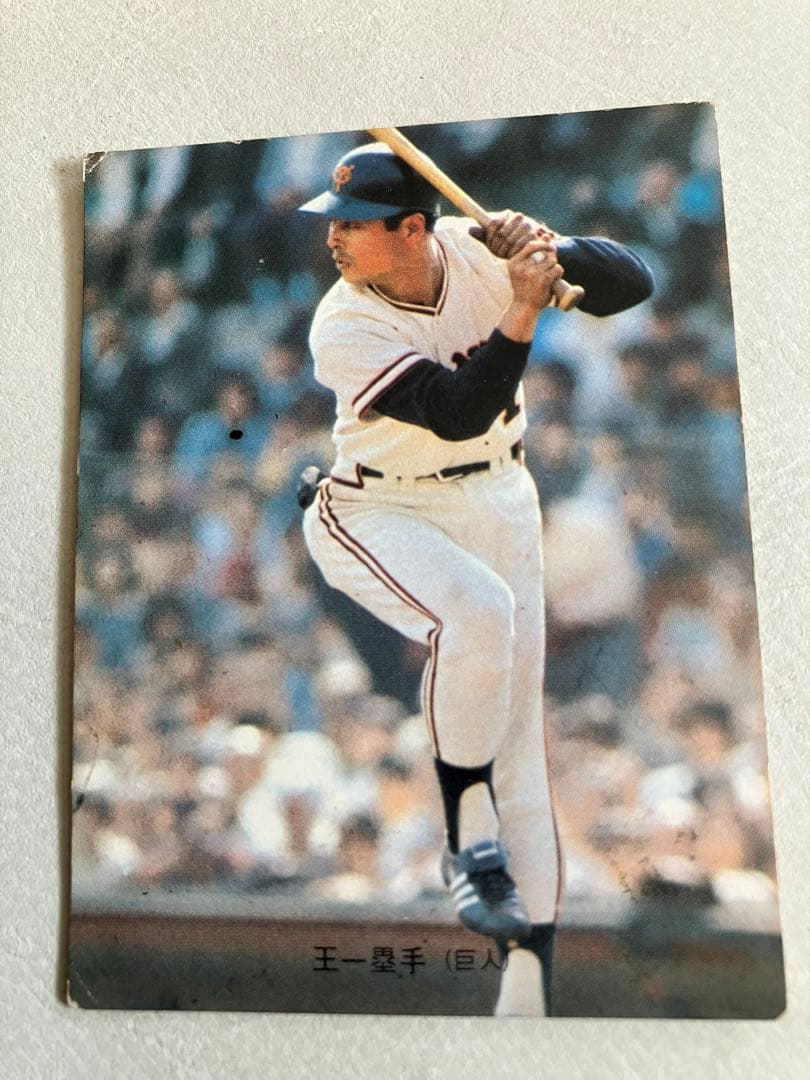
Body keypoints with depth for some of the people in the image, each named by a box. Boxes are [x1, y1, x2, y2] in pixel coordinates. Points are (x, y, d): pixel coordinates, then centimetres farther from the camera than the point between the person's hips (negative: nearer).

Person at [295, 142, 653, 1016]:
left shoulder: (477, 250, -9)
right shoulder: (341, 330, -18)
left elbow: (633, 283, -7)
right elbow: (456, 412, -28)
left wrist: (549, 250, -23)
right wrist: (522, 314, -34)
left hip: (496, 502, 3)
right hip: (376, 513, -3)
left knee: (518, 742, 3)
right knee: (476, 614, -37)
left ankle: (529, 974, 16)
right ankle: (470, 840, -10)